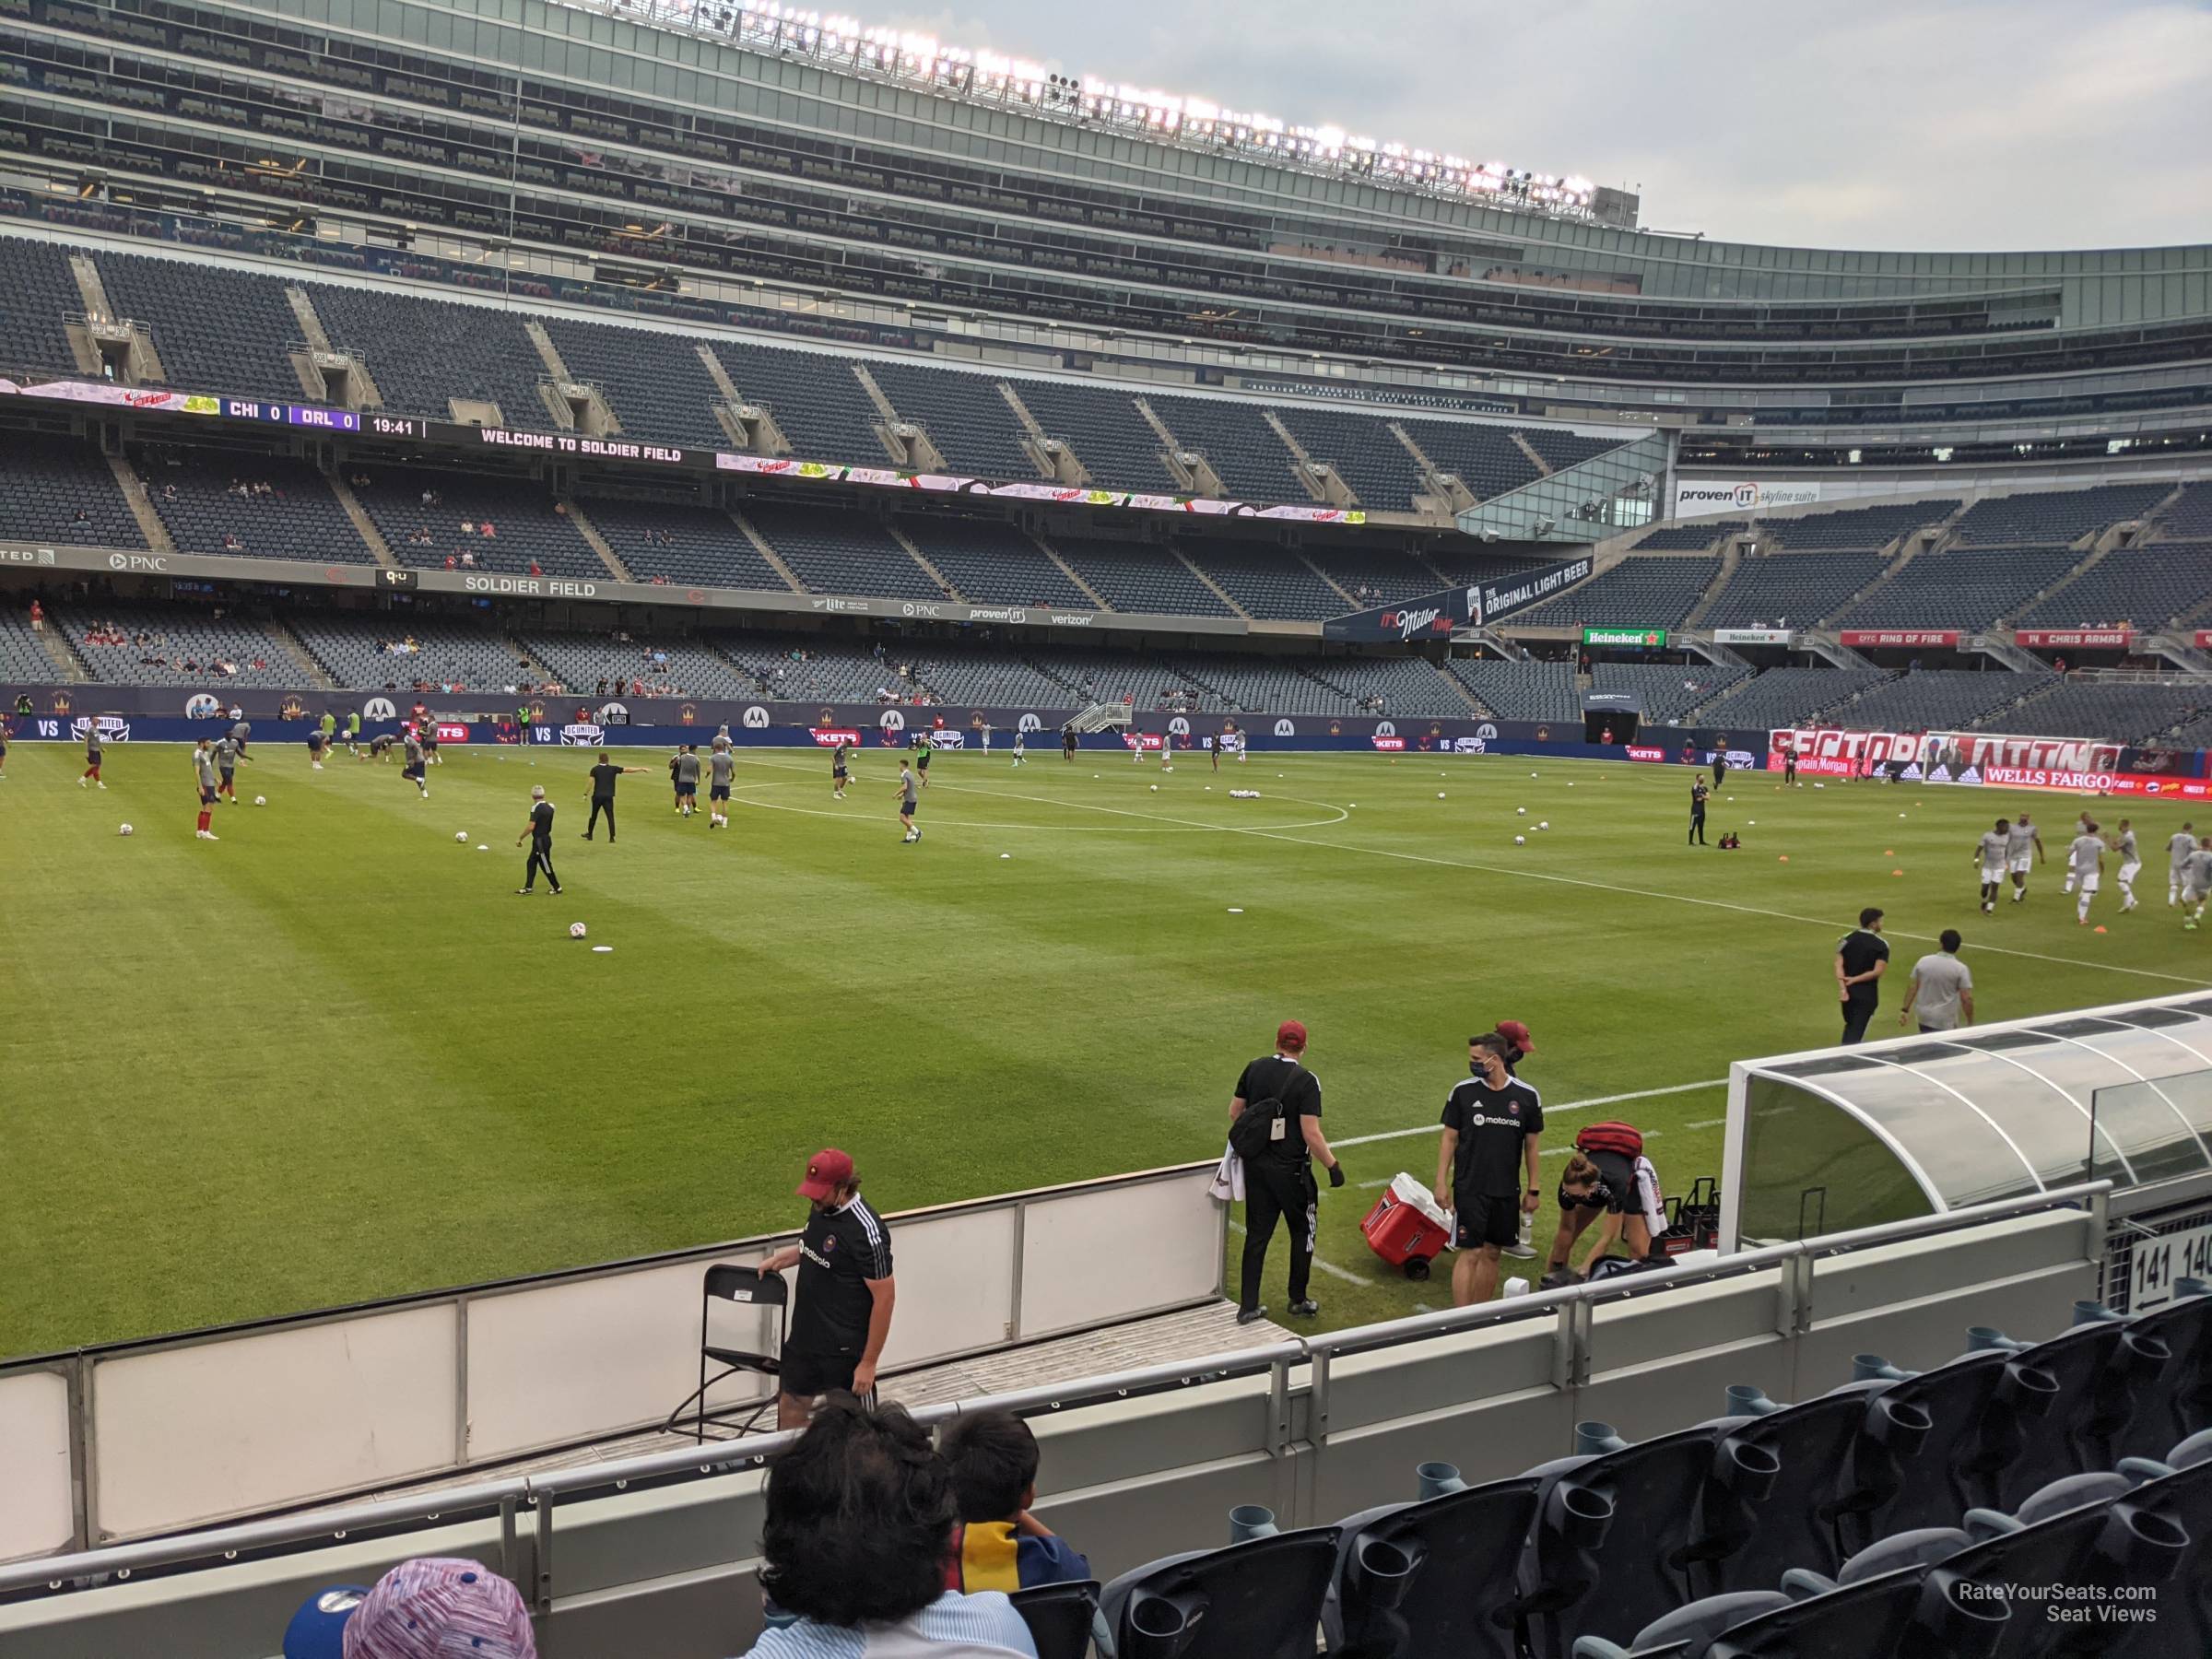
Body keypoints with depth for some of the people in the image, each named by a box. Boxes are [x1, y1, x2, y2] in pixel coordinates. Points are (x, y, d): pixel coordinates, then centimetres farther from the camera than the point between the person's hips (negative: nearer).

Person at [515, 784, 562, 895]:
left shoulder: (536, 808, -19)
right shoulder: (549, 807, 3)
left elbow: (531, 827, -24)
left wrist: (520, 838, -16)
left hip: (540, 840, -8)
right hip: (546, 838, 8)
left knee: (545, 865, 3)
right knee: (531, 863, 15)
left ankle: (557, 888, 12)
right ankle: (528, 887, 20)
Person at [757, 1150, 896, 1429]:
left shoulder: (866, 1232, -26)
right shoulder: (820, 1208, -1)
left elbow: (885, 1298, -21)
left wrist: (869, 1363, -18)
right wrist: (781, 1258, 9)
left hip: (845, 1351, -8)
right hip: (804, 1338, 8)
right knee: (790, 1407, 19)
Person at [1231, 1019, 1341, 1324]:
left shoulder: (1255, 1068, 0)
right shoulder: (1306, 1081, -15)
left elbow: (1235, 1112, 8)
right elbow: (1311, 1133, -19)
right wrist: (1333, 1165, -8)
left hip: (1255, 1166, 4)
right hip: (1291, 1170, -4)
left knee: (1257, 1234, 11)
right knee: (1303, 1231, 16)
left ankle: (1248, 1306, 13)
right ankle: (1298, 1301, 26)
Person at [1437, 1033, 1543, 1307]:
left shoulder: (1527, 1097, -2)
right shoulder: (1462, 1092, -5)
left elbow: (1531, 1145, 7)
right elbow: (1449, 1138, 1)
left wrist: (1532, 1190, 8)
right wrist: (1441, 1183, -2)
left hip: (1506, 1191, 2)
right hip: (1469, 1189, -2)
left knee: (1491, 1253, 10)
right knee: (1470, 1253, -6)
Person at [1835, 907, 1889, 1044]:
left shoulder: (1847, 939, 2)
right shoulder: (1881, 945, -9)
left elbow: (1839, 965, -7)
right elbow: (1877, 971, -17)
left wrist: (1842, 989, -13)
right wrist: (1855, 980, -12)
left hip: (1848, 992, 4)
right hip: (1867, 995, -4)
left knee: (1850, 1026, 22)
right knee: (1857, 1033, -1)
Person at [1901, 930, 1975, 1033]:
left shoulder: (1923, 961, -2)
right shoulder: (1961, 969, -12)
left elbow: (1912, 988, 2)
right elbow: (1966, 999, -13)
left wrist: (1905, 1010, 9)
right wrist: (1970, 1024, -4)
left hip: (1924, 1018, 4)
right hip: (1946, 1023, -4)